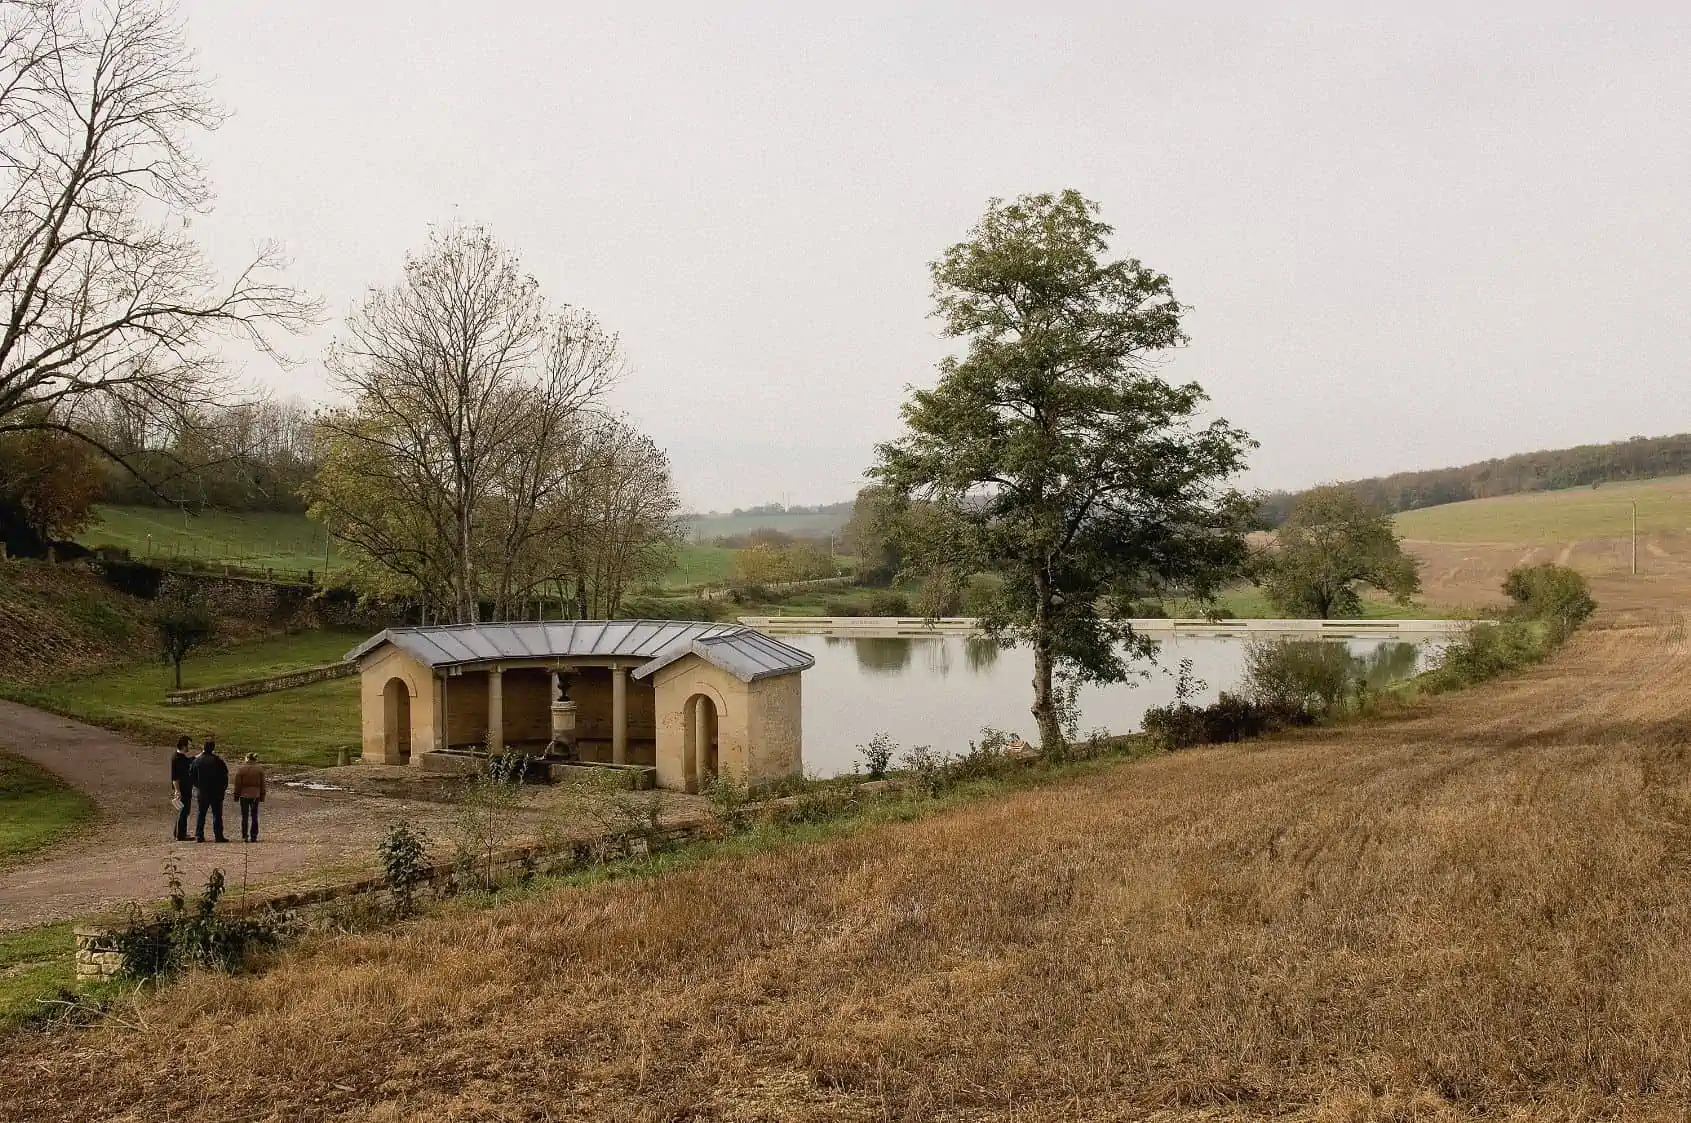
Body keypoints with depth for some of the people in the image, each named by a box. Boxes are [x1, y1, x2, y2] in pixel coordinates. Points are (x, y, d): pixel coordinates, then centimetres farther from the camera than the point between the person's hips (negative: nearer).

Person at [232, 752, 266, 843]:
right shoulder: (260, 770, 2)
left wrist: (236, 796, 3)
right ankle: (253, 836, 6)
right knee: (254, 816, 7)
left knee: (244, 816, 5)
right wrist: (262, 796, 12)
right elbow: (262, 784, 5)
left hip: (244, 795, -2)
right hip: (256, 795, 2)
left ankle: (245, 836, 3)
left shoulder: (240, 769, -5)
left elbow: (237, 784, -4)